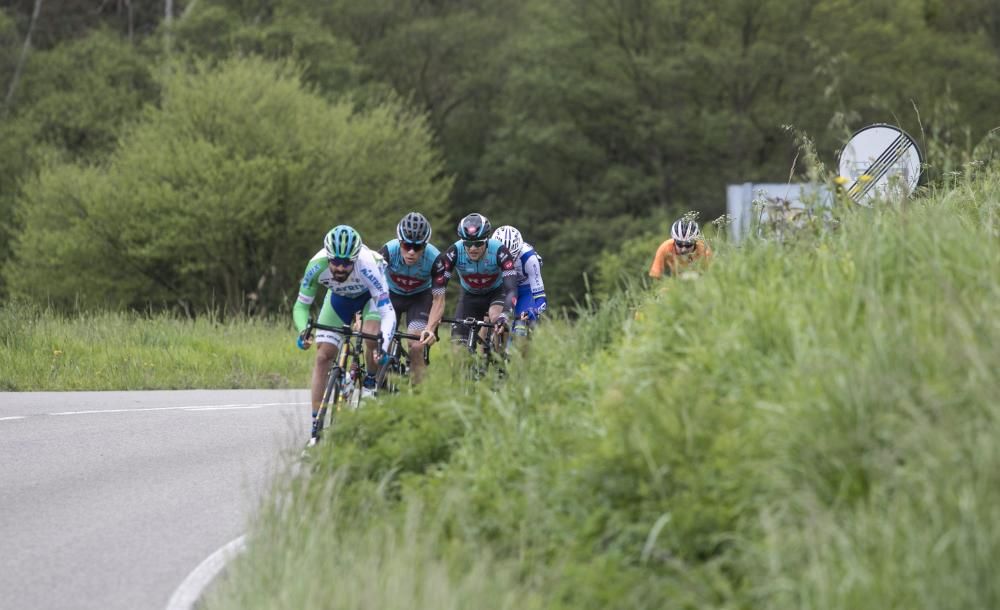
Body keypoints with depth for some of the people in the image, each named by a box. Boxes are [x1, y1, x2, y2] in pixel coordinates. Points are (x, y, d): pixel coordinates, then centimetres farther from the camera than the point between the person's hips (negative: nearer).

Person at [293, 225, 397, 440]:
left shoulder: (366, 265, -42)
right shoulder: (317, 266, -34)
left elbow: (387, 312, -43)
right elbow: (301, 305, -24)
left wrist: (384, 347, -56)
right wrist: (304, 331, -44)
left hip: (371, 295, -2)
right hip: (340, 297, 2)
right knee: (323, 356, -10)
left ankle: (371, 384, -1)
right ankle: (316, 422, -6)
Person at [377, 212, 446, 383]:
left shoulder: (435, 259, -31)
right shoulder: (388, 251, -31)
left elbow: (438, 299, -25)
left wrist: (430, 328, -41)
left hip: (420, 297, -1)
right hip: (392, 294, 1)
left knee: (416, 347, -19)